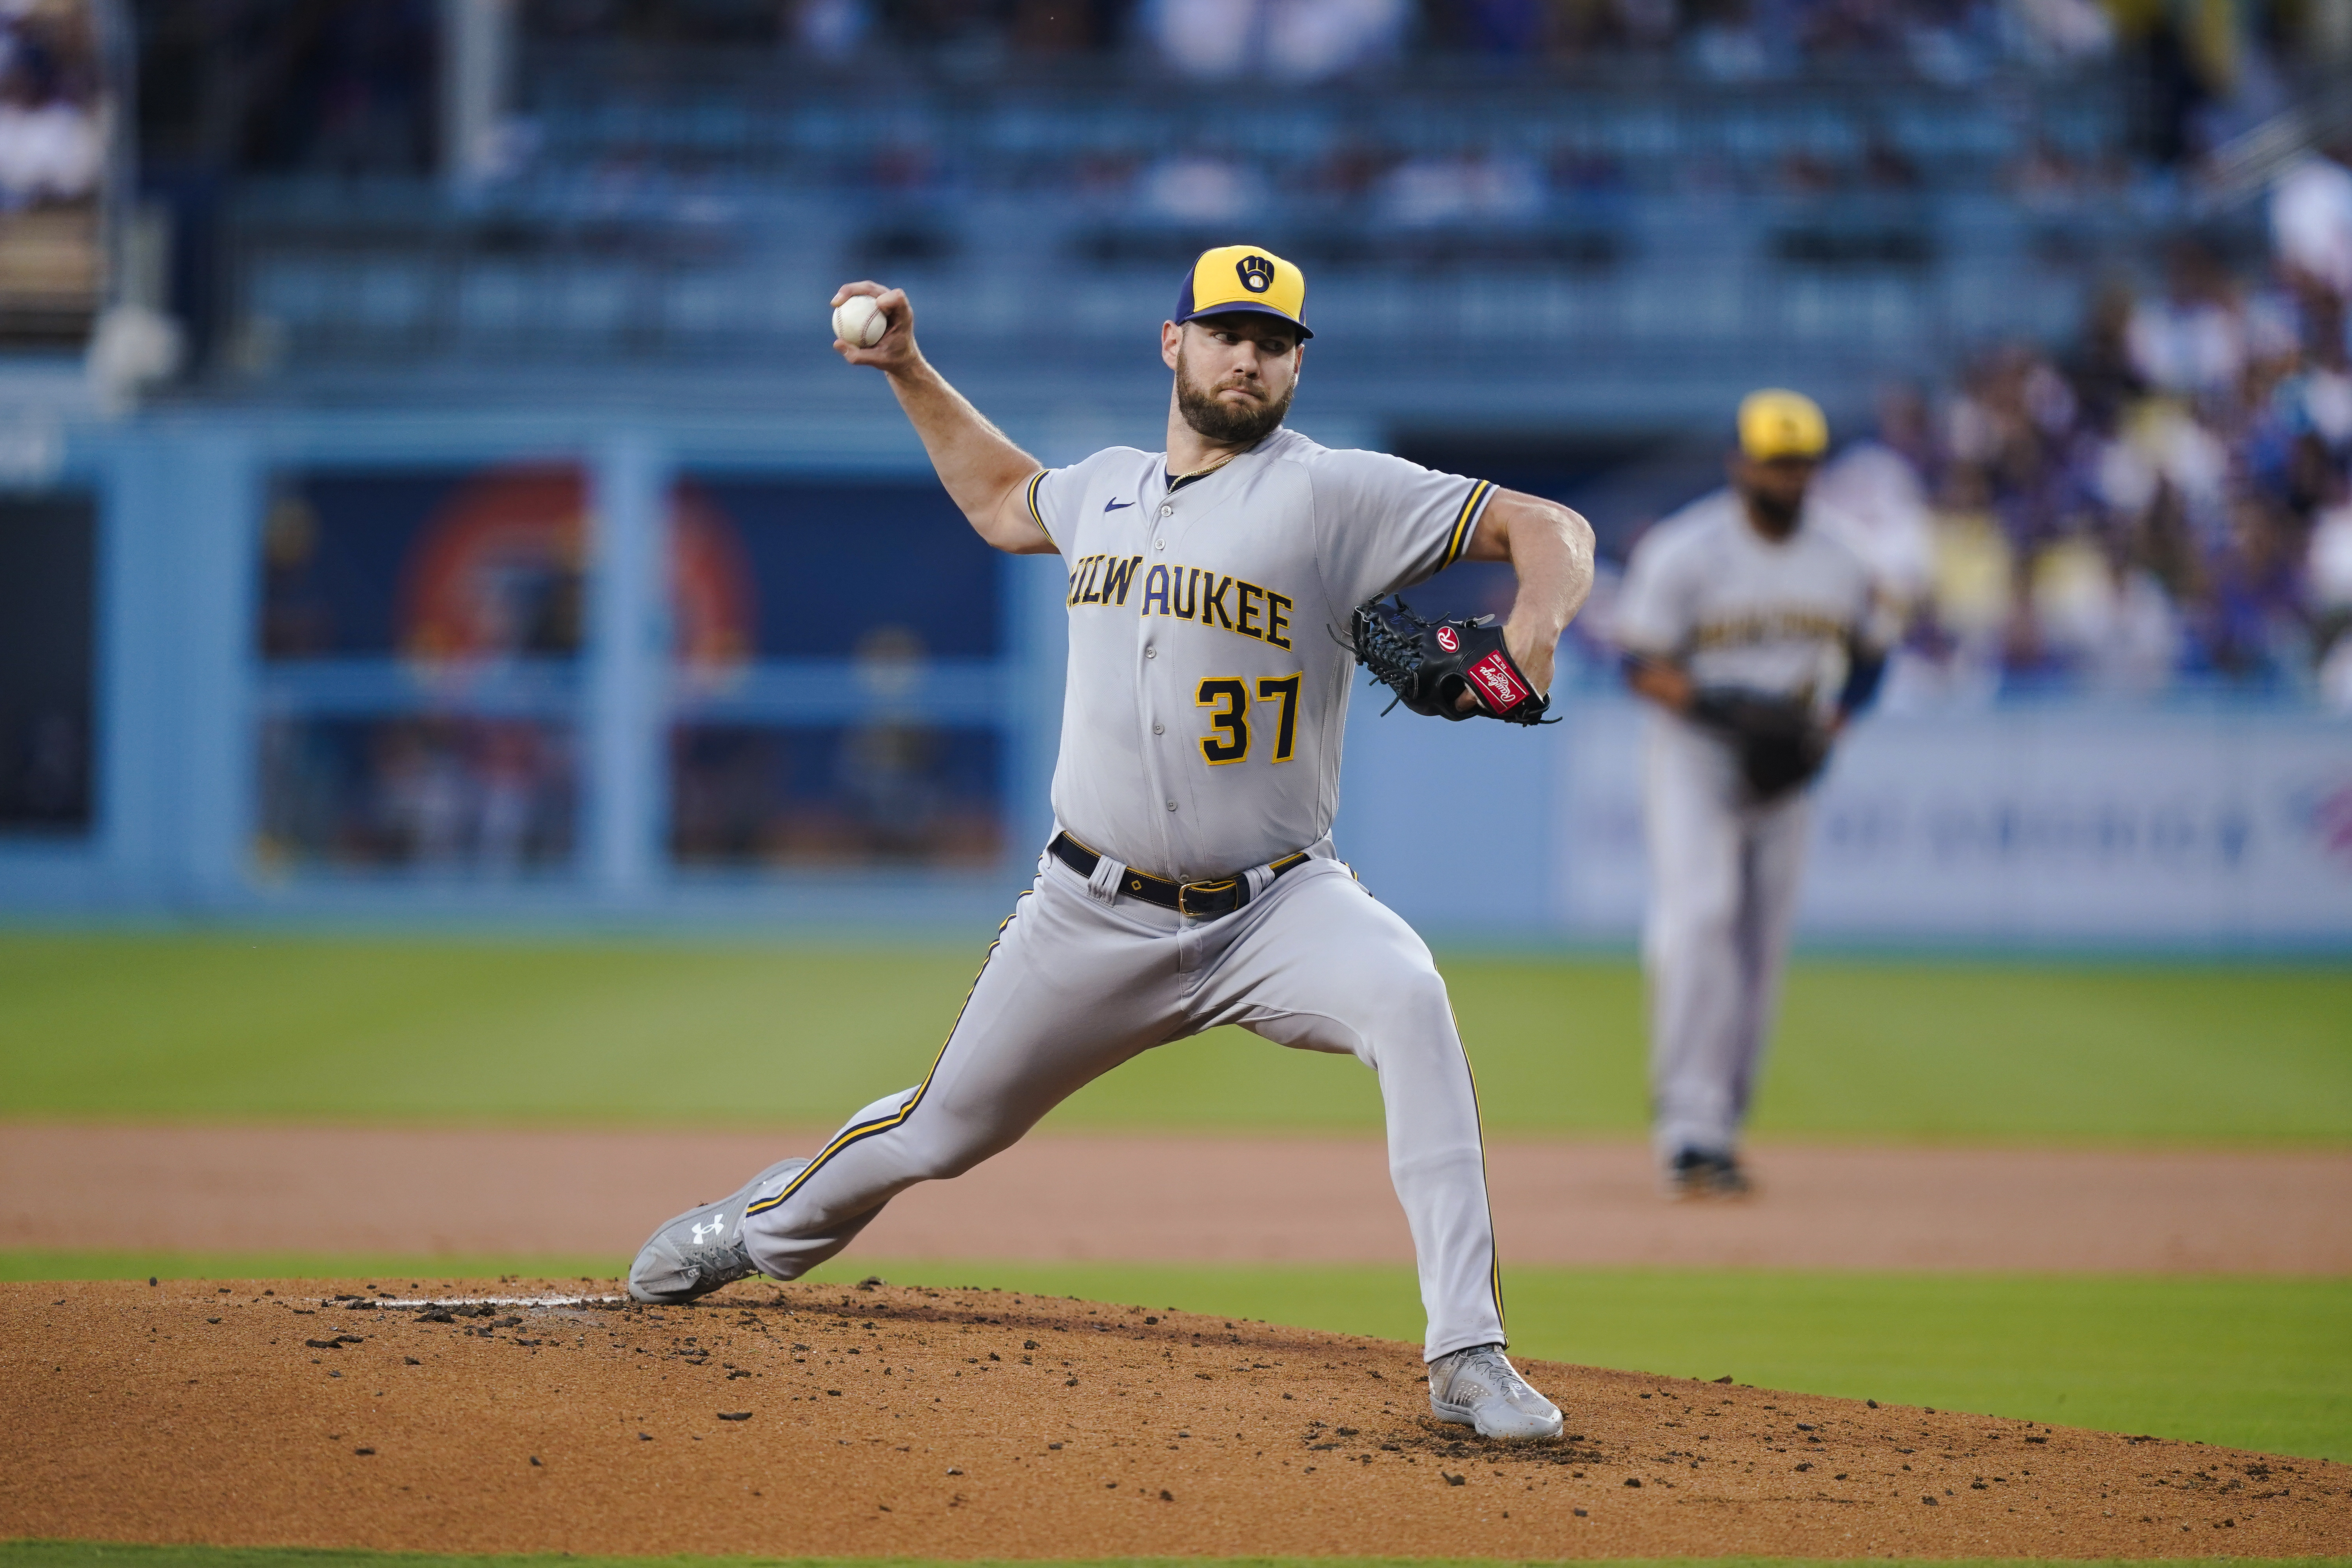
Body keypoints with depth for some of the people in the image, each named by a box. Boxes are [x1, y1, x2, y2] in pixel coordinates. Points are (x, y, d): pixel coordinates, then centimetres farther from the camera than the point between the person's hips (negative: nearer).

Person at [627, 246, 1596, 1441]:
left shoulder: (1336, 494, -9)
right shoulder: (1107, 489, 8)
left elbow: (1549, 527, -14)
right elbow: (1003, 501, 32)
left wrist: (1534, 631, -34)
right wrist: (908, 371, 24)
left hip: (1271, 906, -4)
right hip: (1093, 915, 4)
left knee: (1407, 997, -34)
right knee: (948, 1128, 14)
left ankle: (1468, 1359, -35)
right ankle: (758, 1230, 47)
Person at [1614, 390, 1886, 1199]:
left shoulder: (1839, 561, 3)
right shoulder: (1684, 552, -12)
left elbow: (1867, 657, 16)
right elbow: (1642, 664, -12)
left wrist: (1823, 735, -2)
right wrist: (1730, 709, -26)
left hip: (1782, 769, 5)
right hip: (1692, 755, -5)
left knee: (1761, 950, 5)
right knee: (1699, 919, -21)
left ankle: (1716, 1132, 17)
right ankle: (1688, 1124, -25)